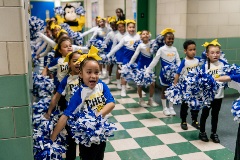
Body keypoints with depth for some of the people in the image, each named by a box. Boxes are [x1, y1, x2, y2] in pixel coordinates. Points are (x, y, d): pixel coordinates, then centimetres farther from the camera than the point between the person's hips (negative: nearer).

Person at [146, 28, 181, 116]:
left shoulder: (174, 49, 4)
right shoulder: (161, 49, -8)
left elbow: (178, 61, 4)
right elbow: (155, 61, -11)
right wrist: (148, 70, -17)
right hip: (164, 73, -3)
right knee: (164, 90, 8)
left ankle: (171, 107, 23)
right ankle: (165, 108, 20)